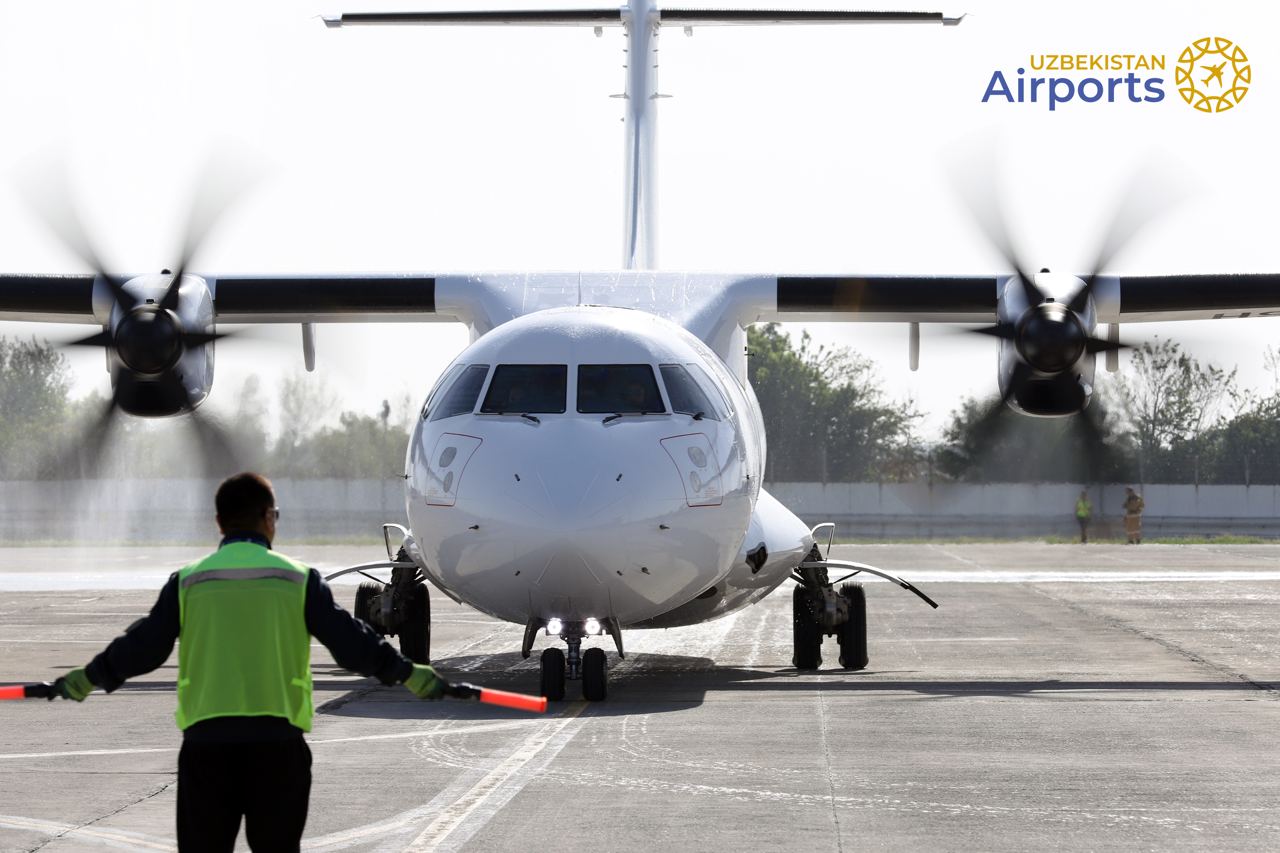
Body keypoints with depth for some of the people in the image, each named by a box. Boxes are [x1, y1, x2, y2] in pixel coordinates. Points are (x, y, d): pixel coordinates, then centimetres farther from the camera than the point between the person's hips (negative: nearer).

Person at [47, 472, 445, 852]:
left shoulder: (188, 582, 4)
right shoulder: (298, 580, 2)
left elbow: (140, 648, 5)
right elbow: (351, 642, 2)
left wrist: (89, 677, 21)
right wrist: (408, 673, 15)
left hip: (205, 739, 1)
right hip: (277, 740, -1)